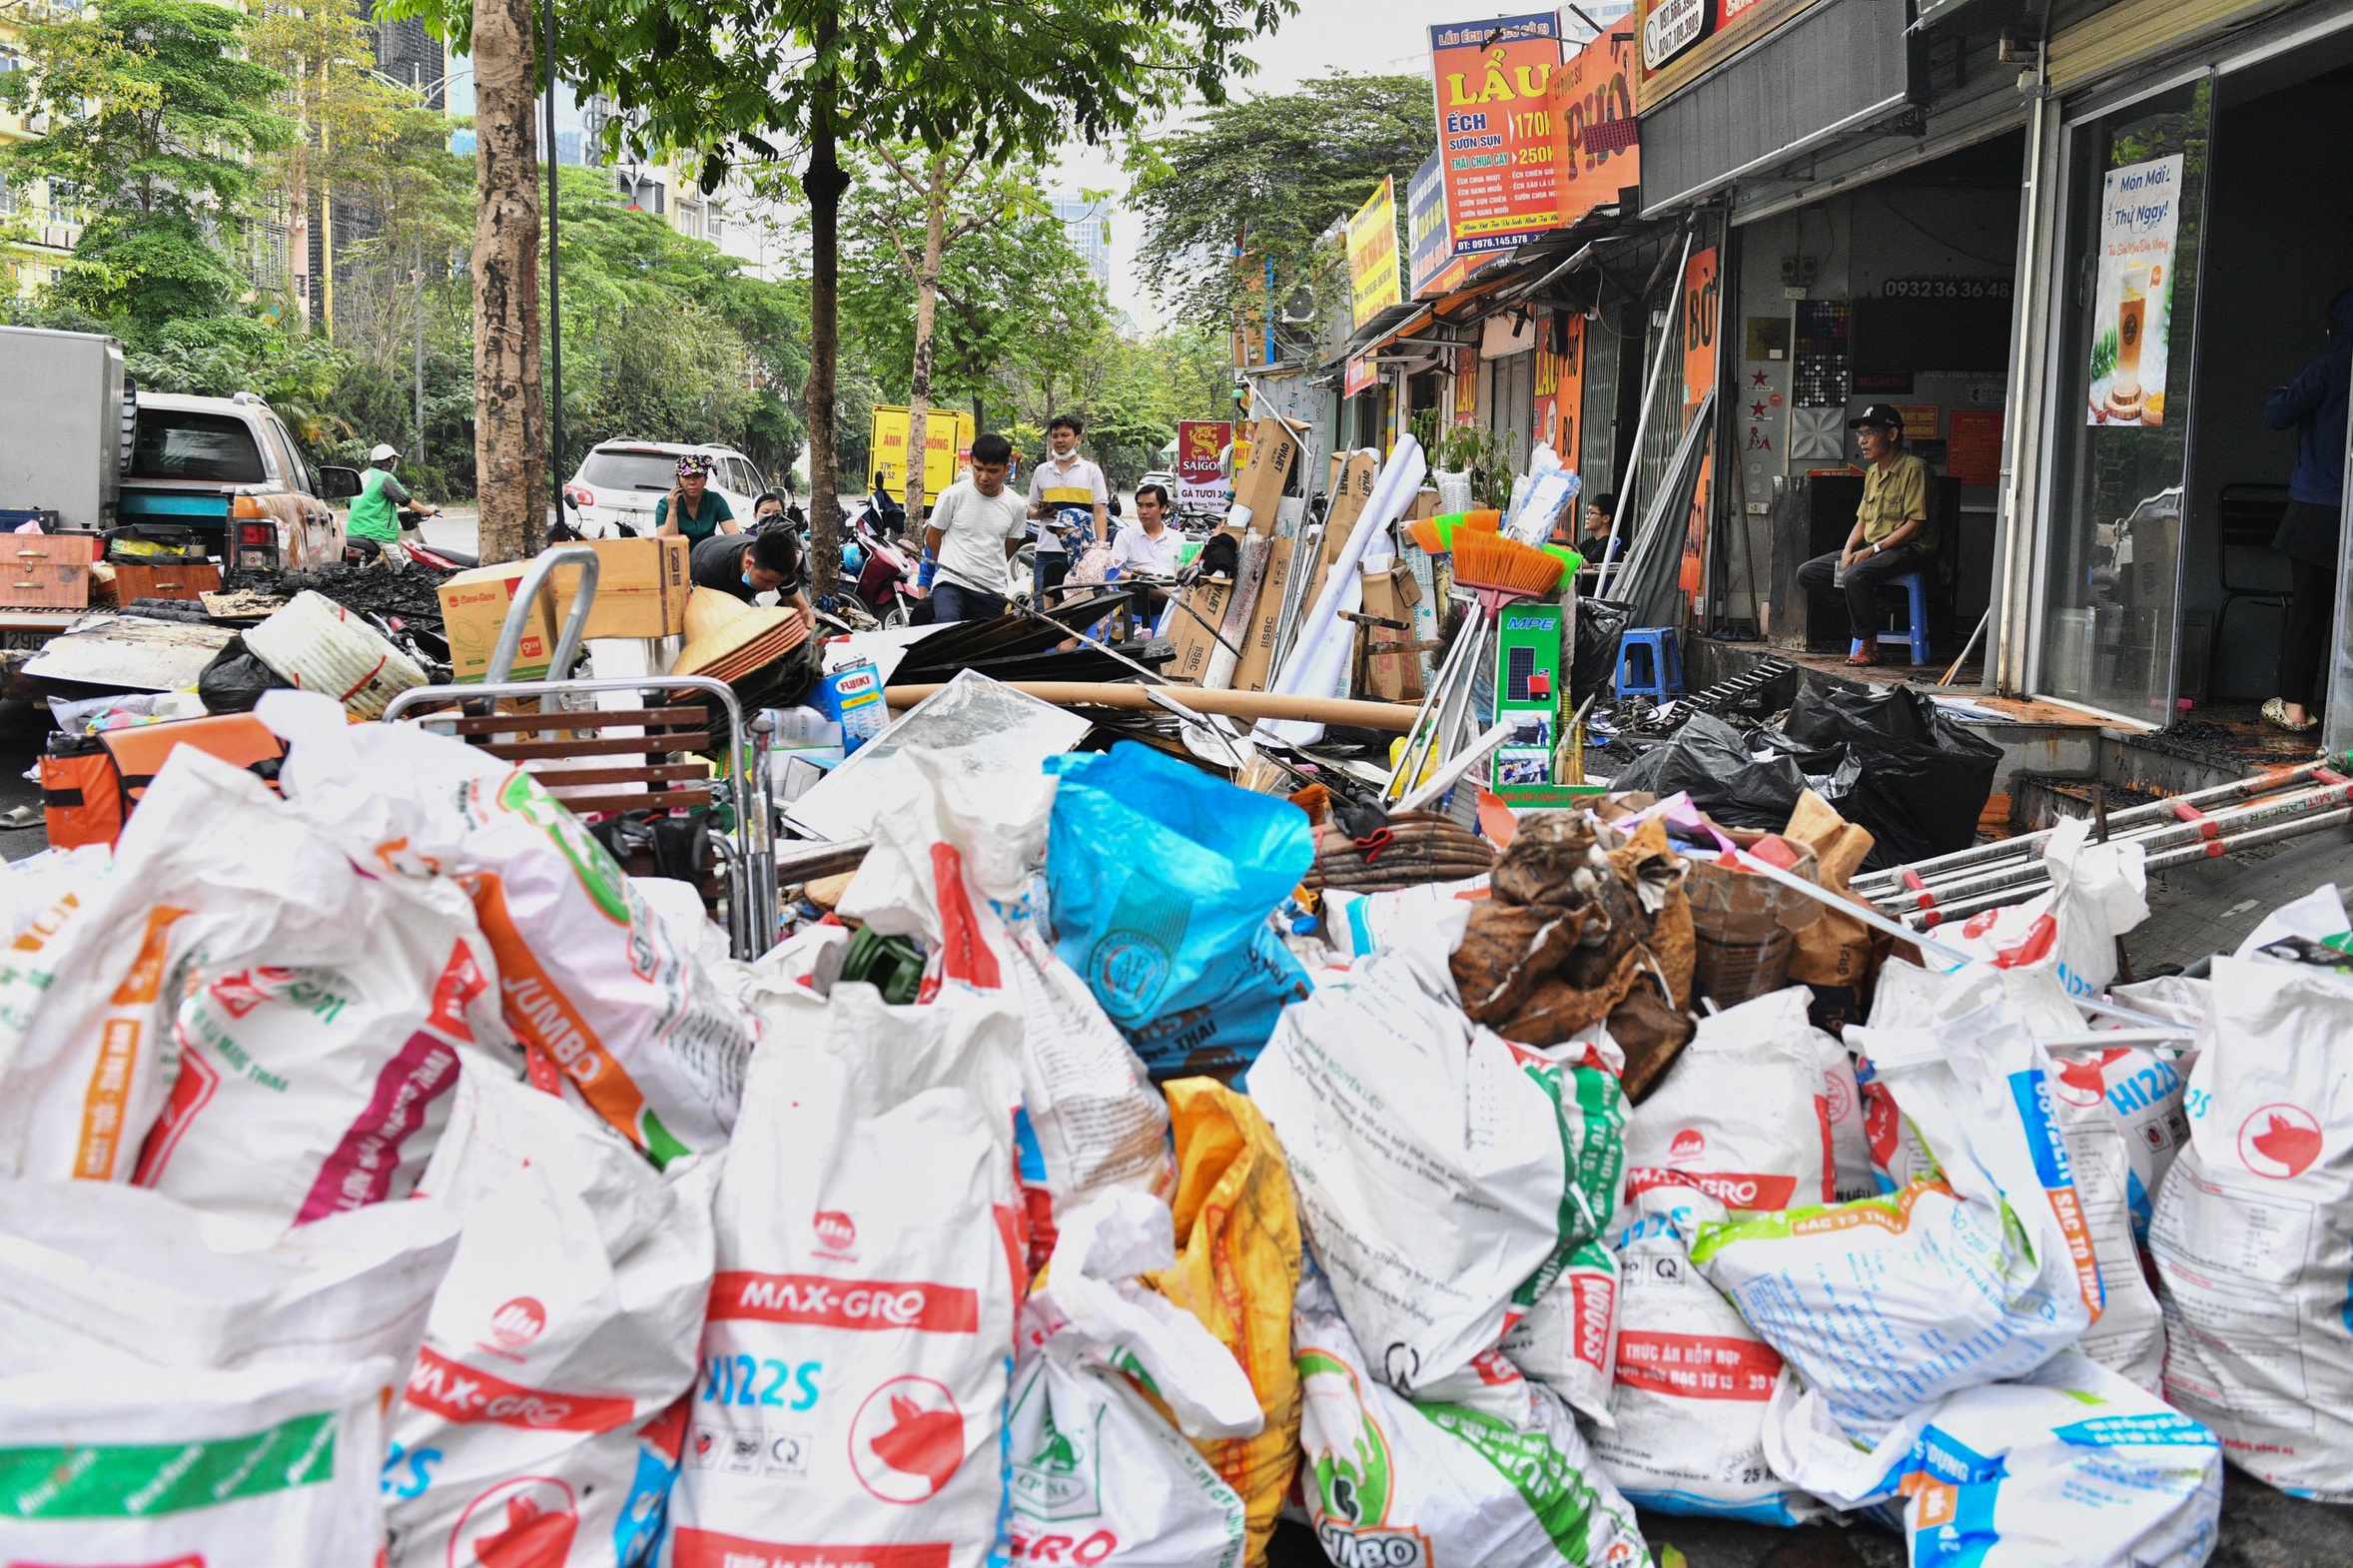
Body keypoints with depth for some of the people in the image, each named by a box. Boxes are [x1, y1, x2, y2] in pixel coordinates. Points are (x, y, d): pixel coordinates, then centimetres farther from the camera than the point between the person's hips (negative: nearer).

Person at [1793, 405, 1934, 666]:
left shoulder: (1914, 468, -11)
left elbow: (1915, 525, -16)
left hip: (1908, 550, -9)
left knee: (1856, 576, -37)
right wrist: (1848, 551, -3)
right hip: (1871, 549, 9)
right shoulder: (1872, 472, 15)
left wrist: (1873, 550, -20)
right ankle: (1869, 602, -4)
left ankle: (1869, 647, -22)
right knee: (1807, 574, -4)